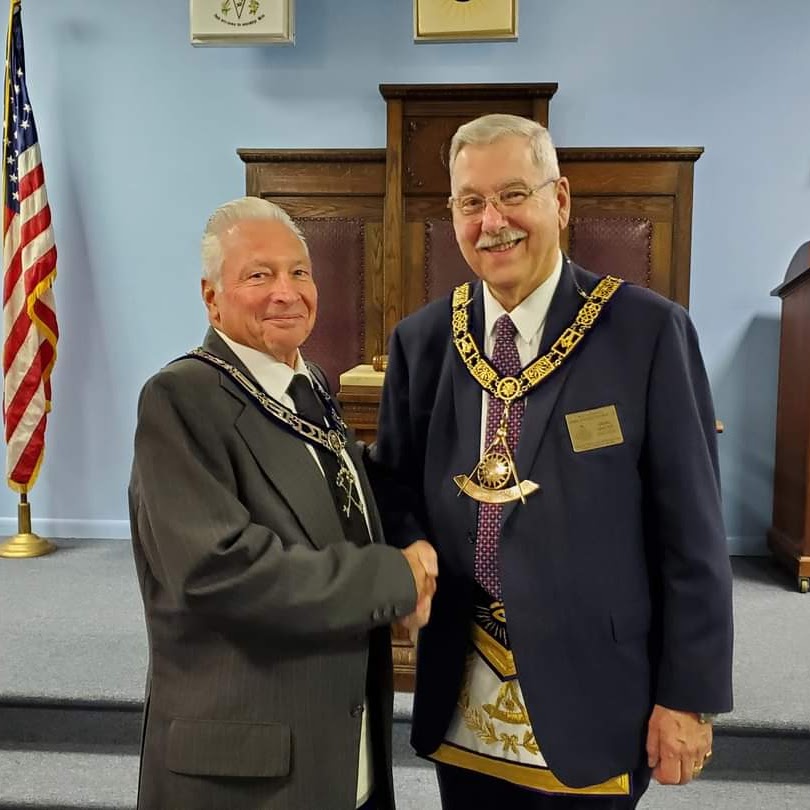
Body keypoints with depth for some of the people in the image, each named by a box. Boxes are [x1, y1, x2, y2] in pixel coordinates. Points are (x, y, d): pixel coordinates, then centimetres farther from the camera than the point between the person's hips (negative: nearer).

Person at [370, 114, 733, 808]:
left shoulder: (647, 330, -11)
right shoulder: (421, 339, 0)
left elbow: (692, 530, -8)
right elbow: (396, 486, 8)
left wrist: (690, 695, -7)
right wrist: (412, 561, -12)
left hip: (591, 708, -3)